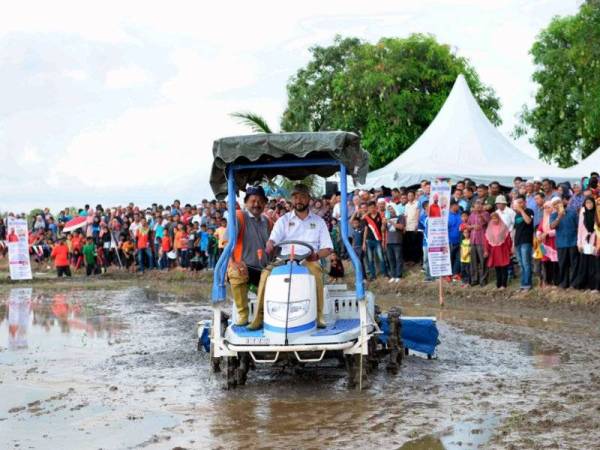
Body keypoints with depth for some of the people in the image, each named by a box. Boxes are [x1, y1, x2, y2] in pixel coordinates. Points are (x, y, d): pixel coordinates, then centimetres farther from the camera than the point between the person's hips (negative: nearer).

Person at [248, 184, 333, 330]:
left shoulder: (318, 221, 14)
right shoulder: (284, 220, 14)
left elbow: (327, 249, 10)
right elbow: (272, 239, -2)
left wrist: (316, 255, -13)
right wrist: (269, 246, -28)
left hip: (309, 261, -1)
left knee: (316, 272, -36)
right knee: (266, 273, -28)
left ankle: (318, 316, -31)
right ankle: (259, 316, -25)